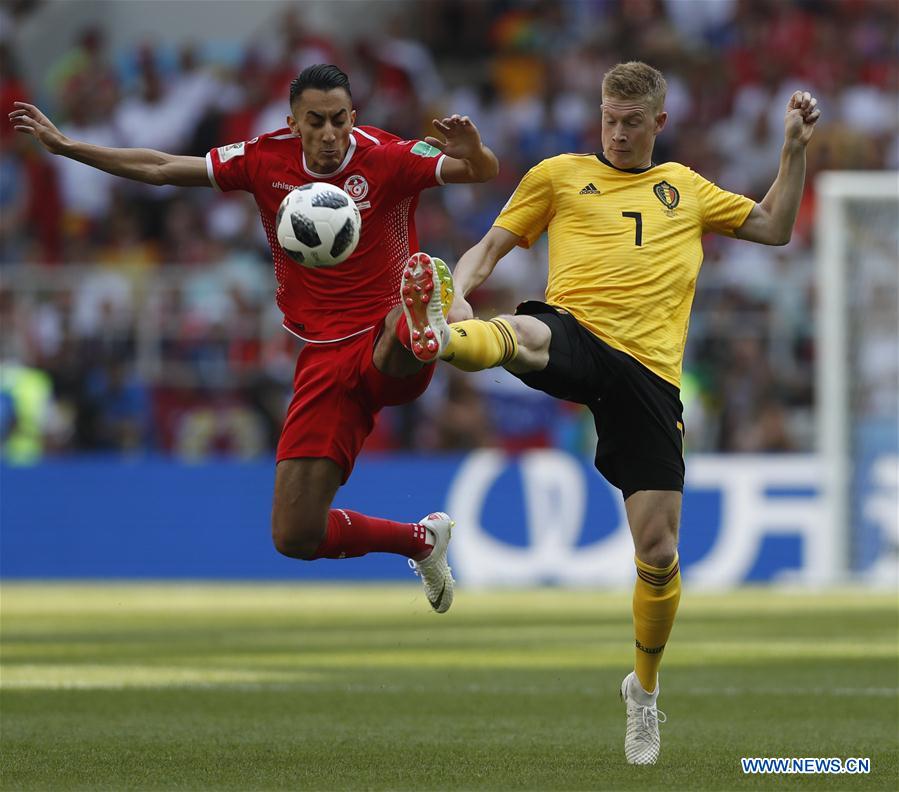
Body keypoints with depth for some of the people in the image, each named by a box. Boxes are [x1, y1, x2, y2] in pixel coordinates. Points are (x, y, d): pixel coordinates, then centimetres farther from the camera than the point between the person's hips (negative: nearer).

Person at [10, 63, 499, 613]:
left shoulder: (387, 157, -8)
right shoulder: (267, 160, 3)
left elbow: (487, 173, -12)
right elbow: (160, 169, 12)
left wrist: (473, 152, -36)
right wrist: (64, 146, 12)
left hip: (389, 354, -4)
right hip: (326, 356, 4)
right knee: (295, 537, 0)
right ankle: (422, 540, 19)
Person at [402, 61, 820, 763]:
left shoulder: (686, 190, 26)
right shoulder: (560, 174, 20)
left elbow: (774, 228, 32)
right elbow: (491, 248, 18)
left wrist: (796, 149, 20)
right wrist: (459, 289, -3)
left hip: (648, 373, 2)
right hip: (575, 332, -2)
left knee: (658, 553, -3)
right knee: (520, 334, -42)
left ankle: (646, 689, 21)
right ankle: (433, 337, -78)